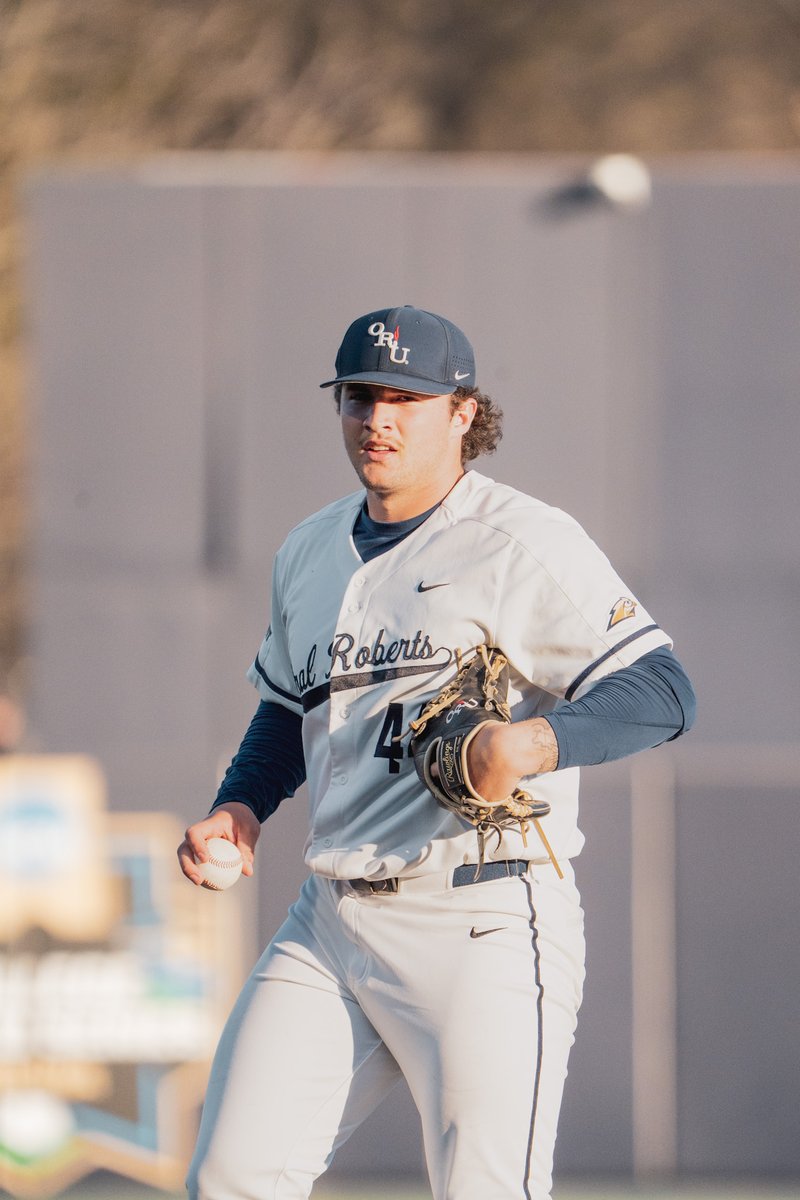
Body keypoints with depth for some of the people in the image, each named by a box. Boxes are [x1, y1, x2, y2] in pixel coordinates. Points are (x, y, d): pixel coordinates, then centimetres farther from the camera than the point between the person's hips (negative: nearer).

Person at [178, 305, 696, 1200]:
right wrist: (241, 808, 13)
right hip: (332, 921, 7)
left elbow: (662, 693, -15)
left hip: (483, 924, -7)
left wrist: (534, 742, -32)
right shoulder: (309, 553, 16)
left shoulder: (525, 545, -7)